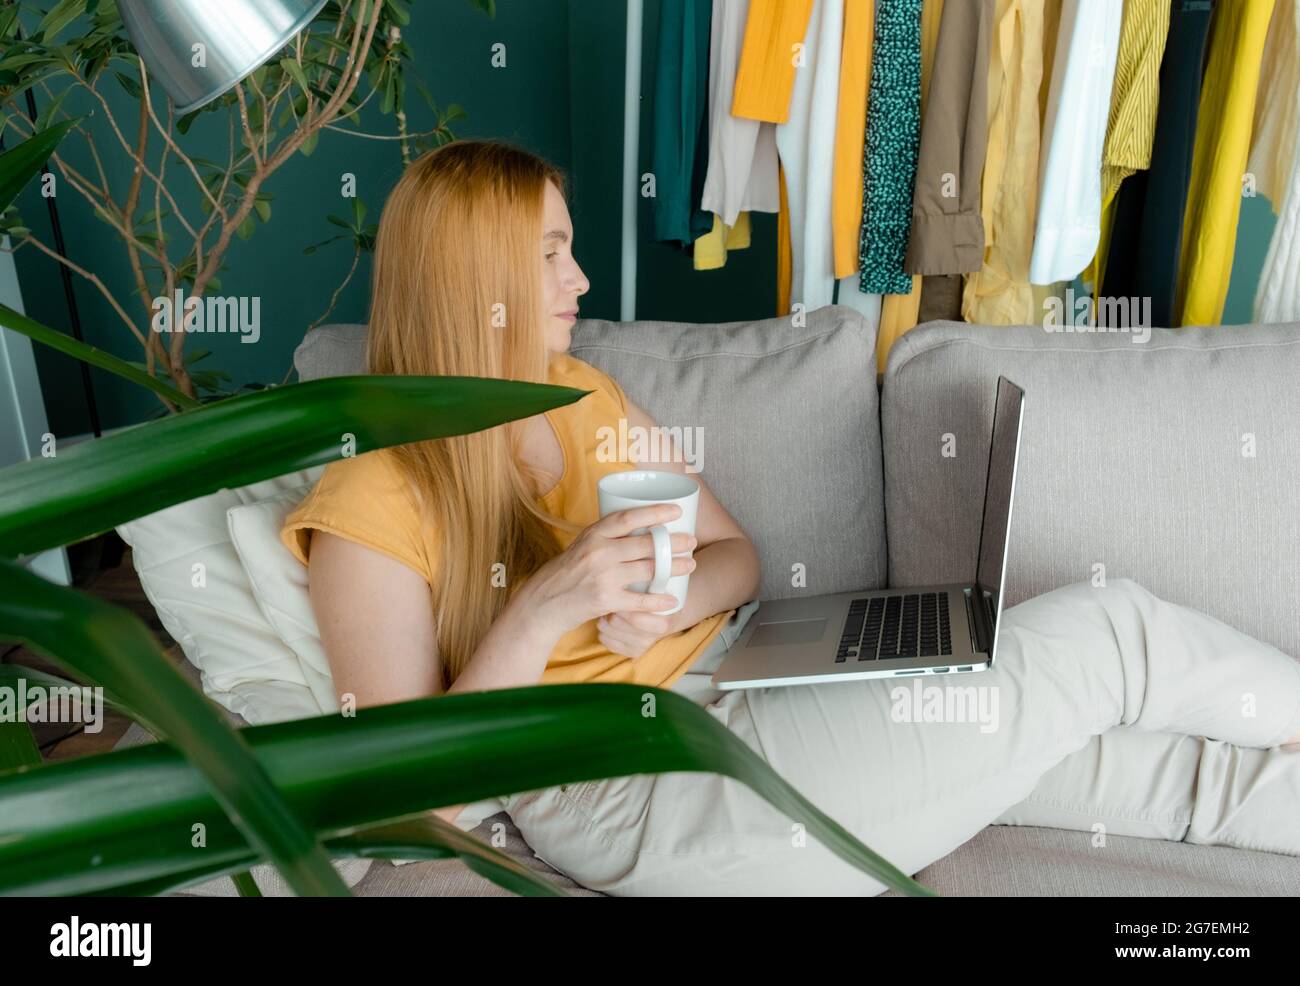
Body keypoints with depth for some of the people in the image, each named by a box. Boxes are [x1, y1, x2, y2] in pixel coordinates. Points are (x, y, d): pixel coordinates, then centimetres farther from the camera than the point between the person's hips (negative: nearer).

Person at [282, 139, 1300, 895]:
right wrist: (544, 607, -25)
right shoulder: (373, 505, -11)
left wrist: (662, 607, -12)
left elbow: (736, 555, 10)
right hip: (626, 797, -6)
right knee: (1107, 634, -10)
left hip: (729, 679, 7)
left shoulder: (582, 393, 9)